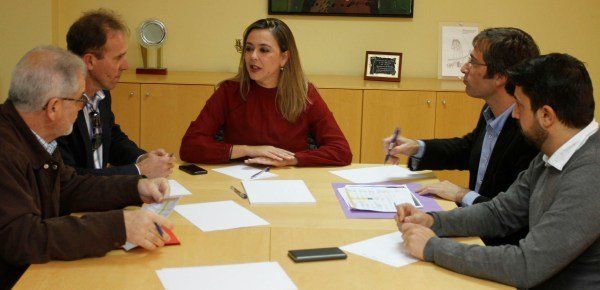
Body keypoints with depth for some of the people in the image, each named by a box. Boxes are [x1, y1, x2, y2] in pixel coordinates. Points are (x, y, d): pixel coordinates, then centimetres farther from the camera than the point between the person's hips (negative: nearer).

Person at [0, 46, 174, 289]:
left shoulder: (34, 140, 4)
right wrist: (118, 226, -33)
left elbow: (69, 189, 16)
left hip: (39, 269, 8)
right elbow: (22, 239, -31)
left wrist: (136, 188, 4)